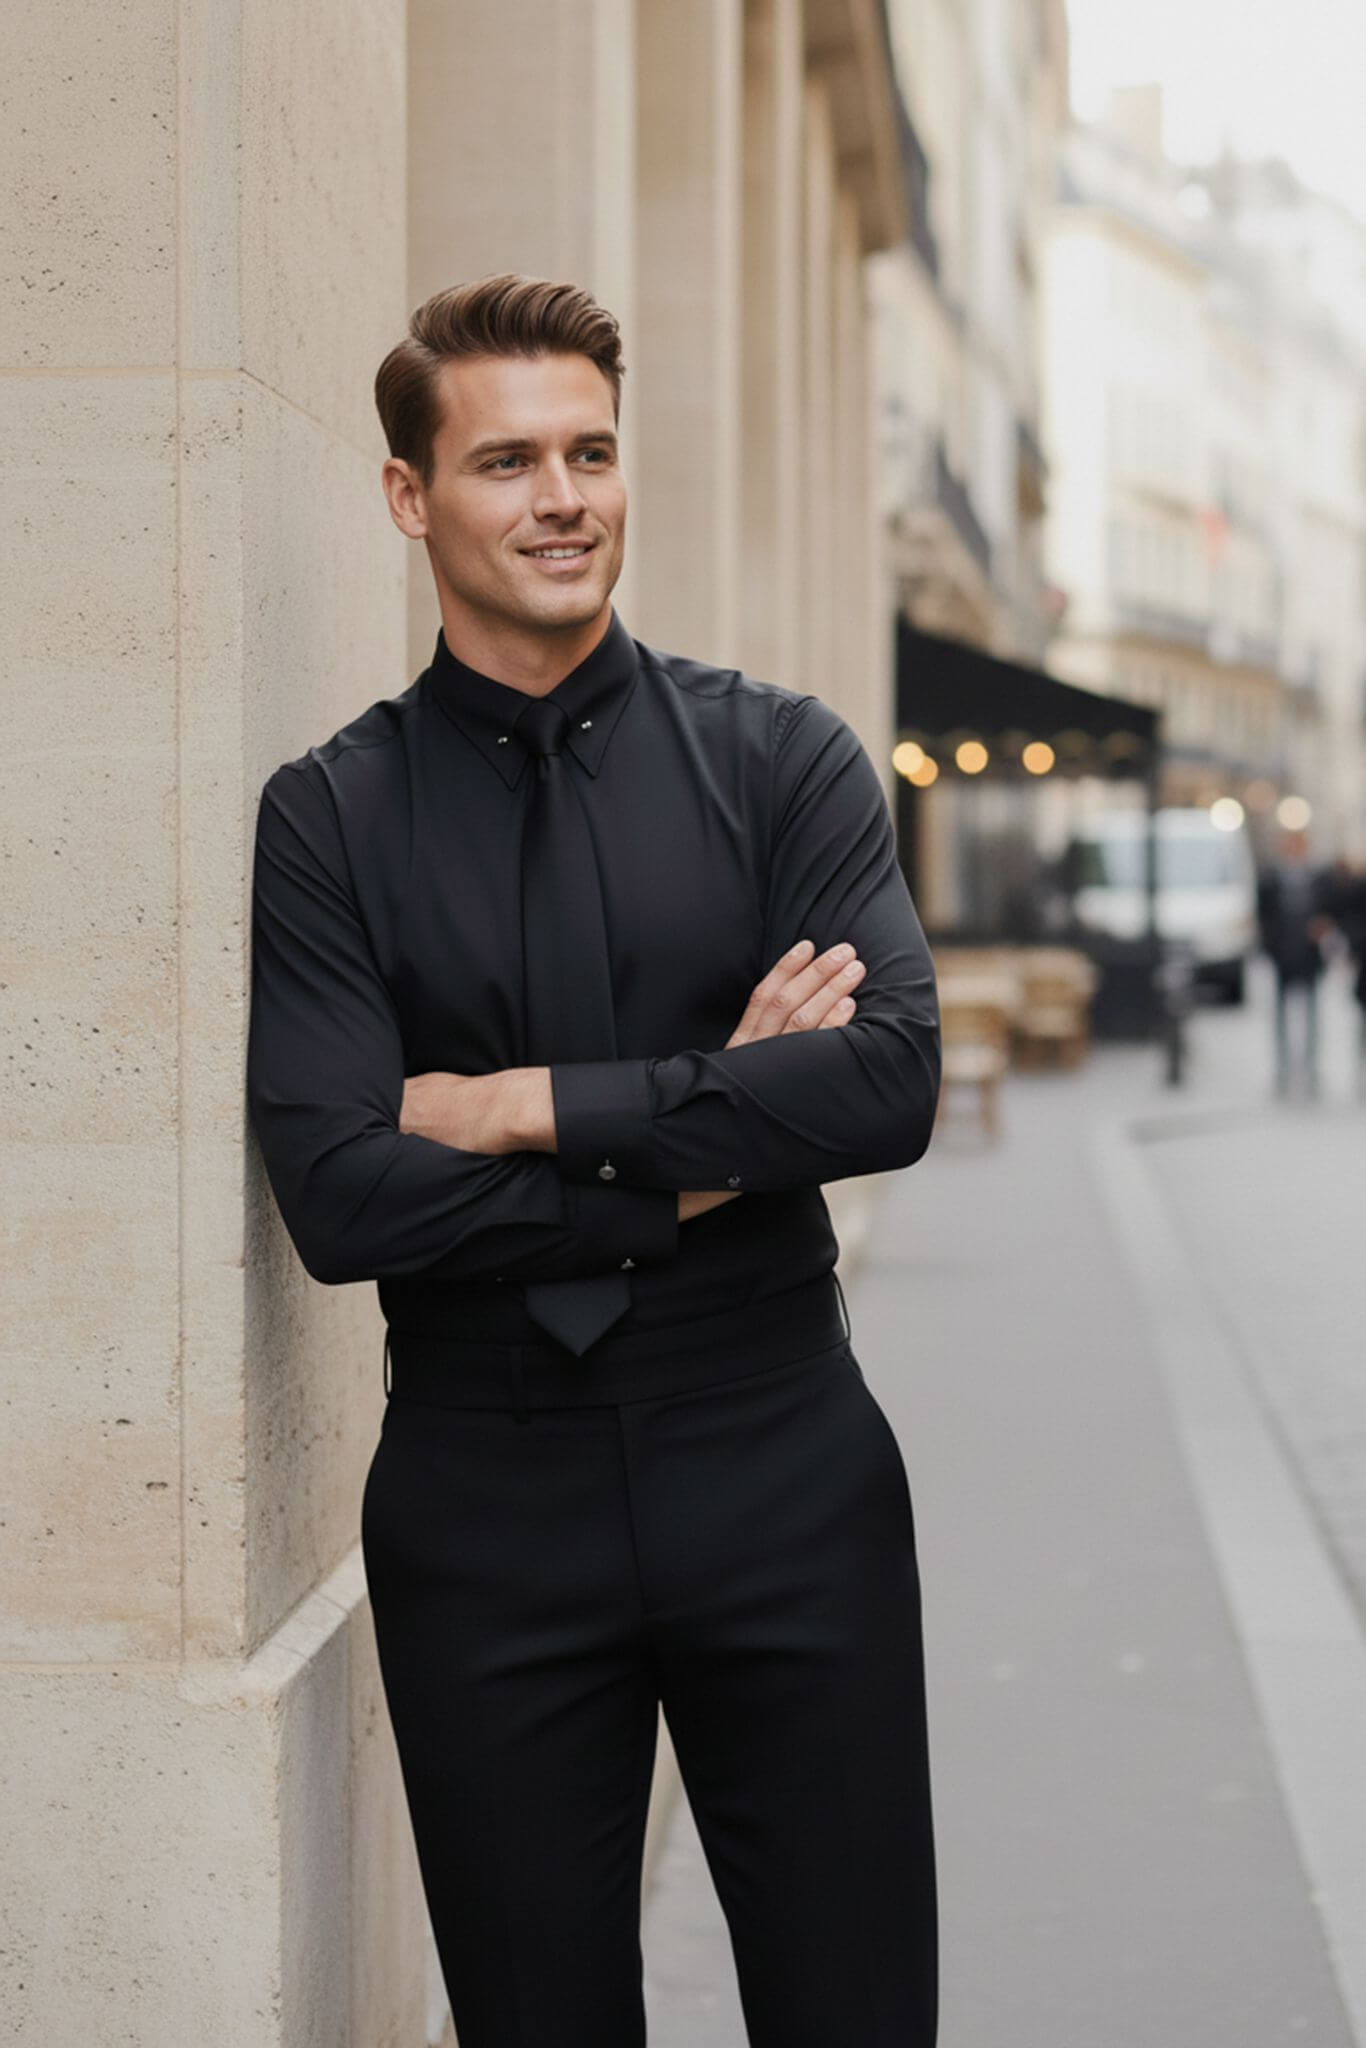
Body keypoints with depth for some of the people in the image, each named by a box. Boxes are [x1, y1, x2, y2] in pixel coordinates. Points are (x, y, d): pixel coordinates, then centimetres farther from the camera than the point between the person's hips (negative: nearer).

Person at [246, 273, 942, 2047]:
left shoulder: (780, 755, 1)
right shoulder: (327, 820, -1)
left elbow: (893, 1080, -13)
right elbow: (339, 1197, -12)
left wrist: (534, 1108, -14)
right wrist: (702, 1150, -12)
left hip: (784, 1478, 0)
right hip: (482, 1502, 0)